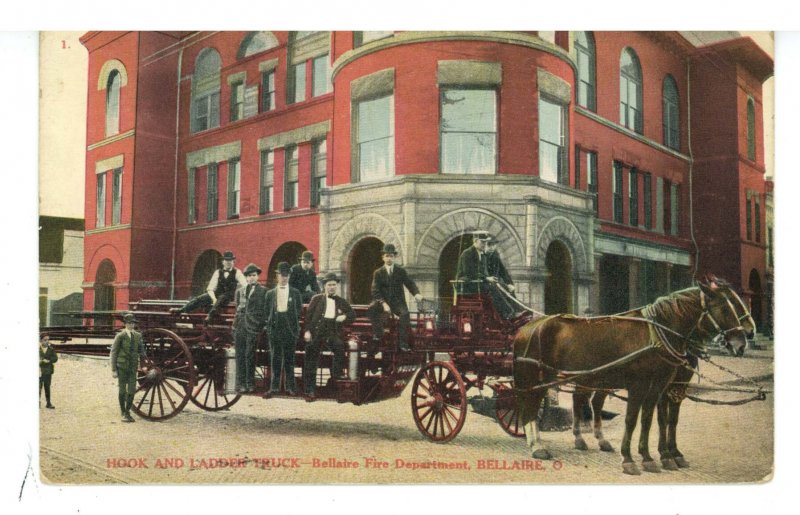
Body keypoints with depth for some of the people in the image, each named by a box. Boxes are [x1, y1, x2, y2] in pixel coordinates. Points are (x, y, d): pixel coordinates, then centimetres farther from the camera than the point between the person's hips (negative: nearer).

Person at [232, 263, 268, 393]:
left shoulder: (263, 291, 4)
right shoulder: (239, 291, 18)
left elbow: (264, 309, 1)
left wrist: (260, 324, -4)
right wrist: (237, 321, 12)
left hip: (253, 328, -4)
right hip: (239, 326, 4)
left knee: (250, 355, -5)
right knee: (240, 355, 3)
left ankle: (250, 383, 4)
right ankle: (240, 383, 8)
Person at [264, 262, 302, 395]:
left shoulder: (295, 293, 7)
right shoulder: (270, 293, 9)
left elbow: (299, 310, 8)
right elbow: (267, 311, 10)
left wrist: (295, 326, 0)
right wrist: (269, 326, 1)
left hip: (290, 329, 0)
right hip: (275, 329, 1)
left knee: (289, 358, 3)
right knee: (275, 358, 1)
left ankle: (290, 386, 9)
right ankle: (274, 386, 5)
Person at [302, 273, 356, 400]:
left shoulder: (341, 301, 16)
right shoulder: (317, 299, 11)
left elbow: (352, 314, 18)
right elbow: (308, 314, 4)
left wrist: (345, 317, -4)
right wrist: (307, 331, -7)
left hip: (332, 331, 1)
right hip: (317, 330, -1)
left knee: (340, 346, -30)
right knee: (311, 362, -1)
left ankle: (337, 373, -12)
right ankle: (310, 390, 7)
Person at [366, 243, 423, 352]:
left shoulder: (401, 271, 6)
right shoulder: (378, 273, 3)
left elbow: (410, 284, 6)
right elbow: (375, 291, -5)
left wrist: (416, 294, -18)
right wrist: (383, 304, -22)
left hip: (398, 302, 0)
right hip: (383, 301, 0)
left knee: (405, 314, -32)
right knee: (370, 309, -30)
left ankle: (403, 343, -26)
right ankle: (378, 334, -17)